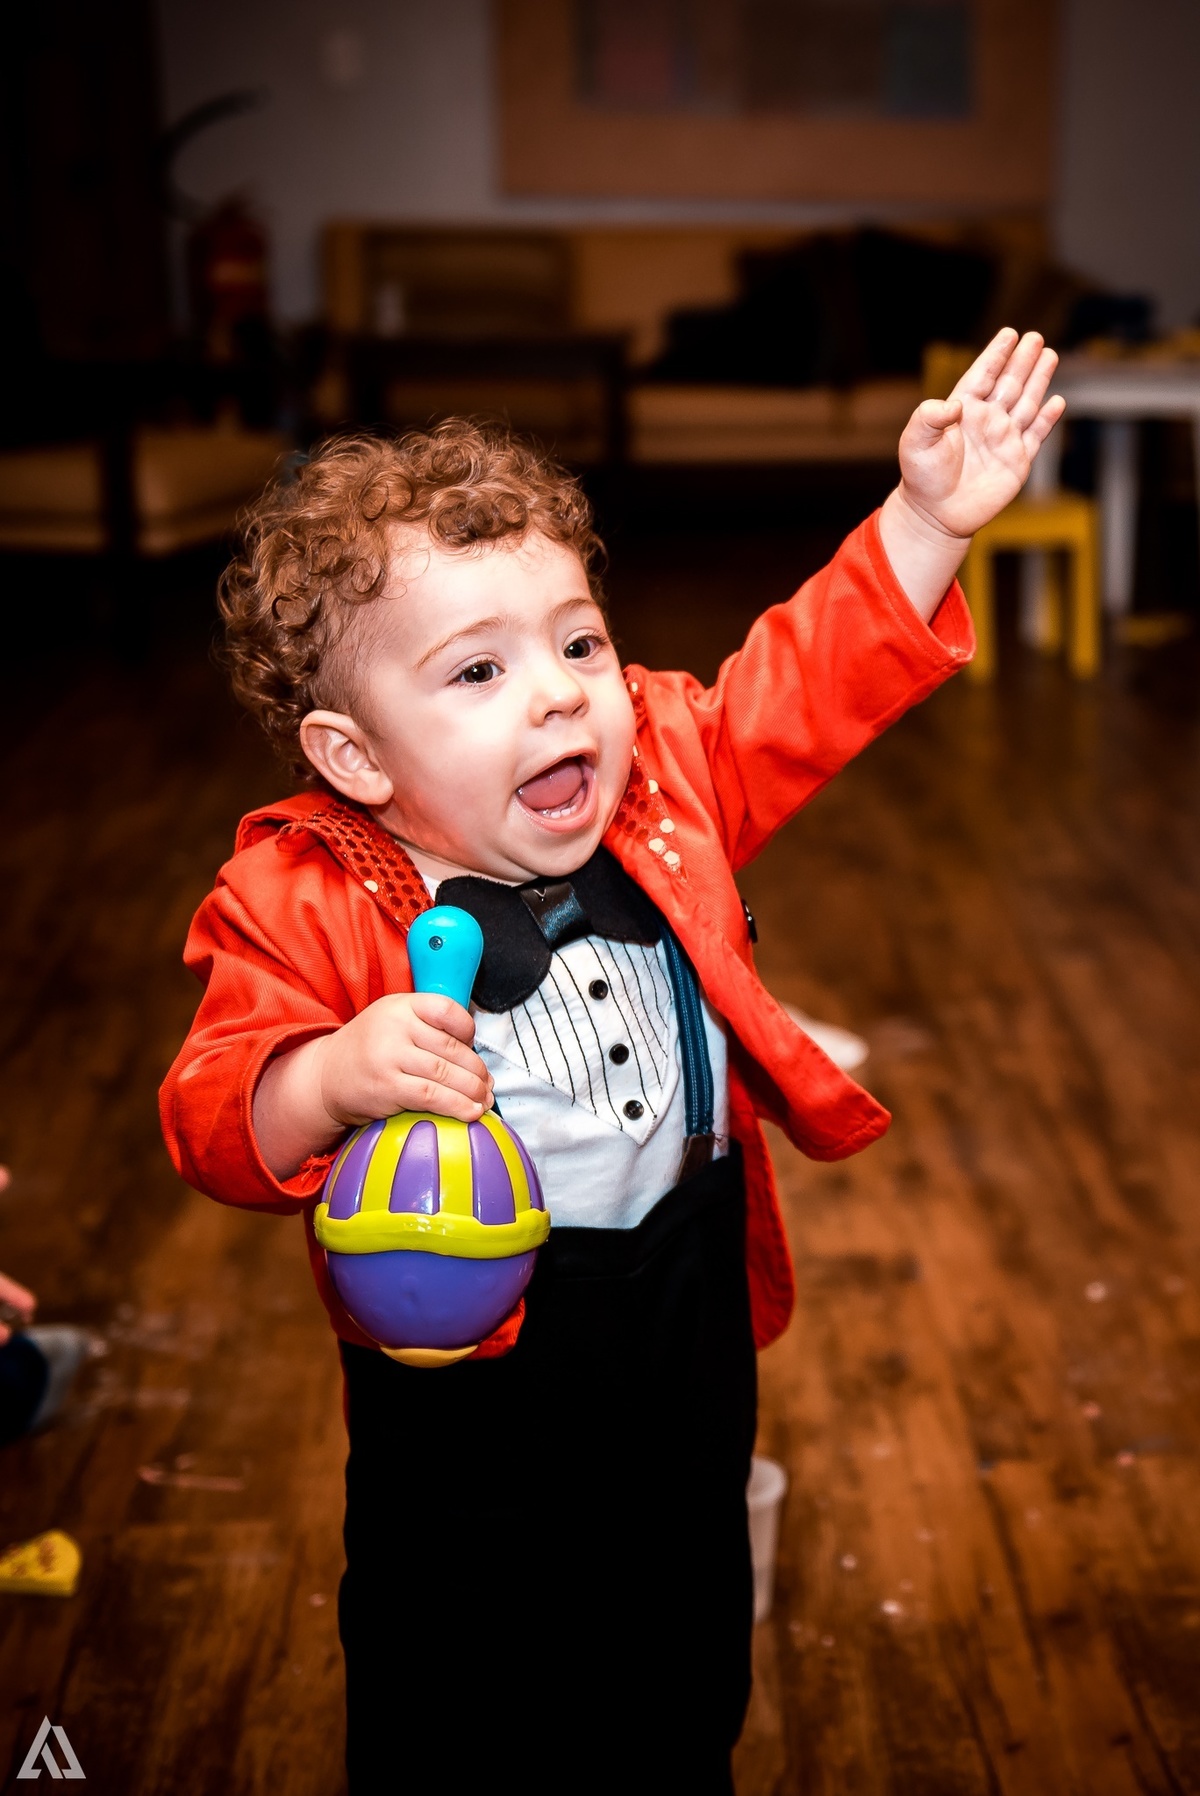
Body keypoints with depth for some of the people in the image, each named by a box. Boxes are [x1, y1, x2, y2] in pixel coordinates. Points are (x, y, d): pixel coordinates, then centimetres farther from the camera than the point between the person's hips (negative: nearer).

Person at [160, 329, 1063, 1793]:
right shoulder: (303, 907, -22)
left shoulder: (664, 777, -7)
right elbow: (216, 1121, -23)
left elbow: (805, 683, 3)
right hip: (471, 1398, -4)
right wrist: (333, 1078, -44)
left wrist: (925, 521, -4)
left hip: (692, 1335, 5)